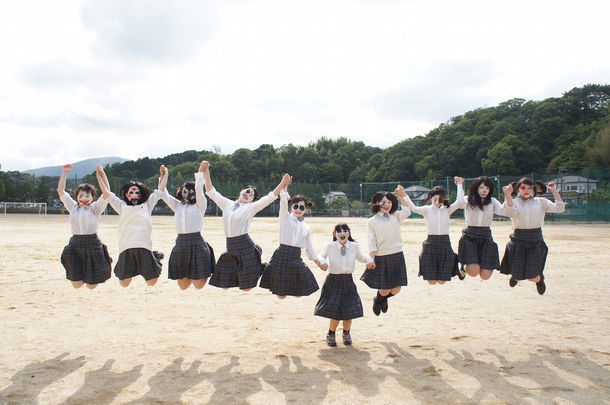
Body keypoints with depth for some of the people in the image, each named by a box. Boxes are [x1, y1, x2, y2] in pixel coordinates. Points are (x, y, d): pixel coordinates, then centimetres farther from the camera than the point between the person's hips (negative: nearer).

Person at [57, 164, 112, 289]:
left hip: (92, 244, -3)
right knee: (76, 284, 4)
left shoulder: (95, 208, 3)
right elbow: (60, 191, 13)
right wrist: (65, 173, 7)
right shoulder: (73, 207, 13)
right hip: (74, 244, 3)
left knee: (91, 285, 3)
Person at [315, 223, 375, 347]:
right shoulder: (329, 246, -5)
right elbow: (320, 256, 4)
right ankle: (331, 334, 23)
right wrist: (322, 262, -18)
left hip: (348, 281, 3)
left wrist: (370, 260, 1)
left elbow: (361, 257, 20)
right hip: (333, 281, -2)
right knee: (335, 313, -7)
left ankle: (346, 333, 32)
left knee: (349, 311, 0)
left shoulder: (354, 246, 2)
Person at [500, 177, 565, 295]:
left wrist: (554, 191, -7)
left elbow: (560, 208, -2)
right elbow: (511, 213, -20)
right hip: (519, 241, -1)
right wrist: (508, 196, -31)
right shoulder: (514, 202, 2)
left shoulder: (541, 202, 7)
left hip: (536, 241, 1)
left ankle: (540, 278, 34)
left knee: (532, 277, -4)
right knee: (518, 276, 3)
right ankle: (515, 276, 43)